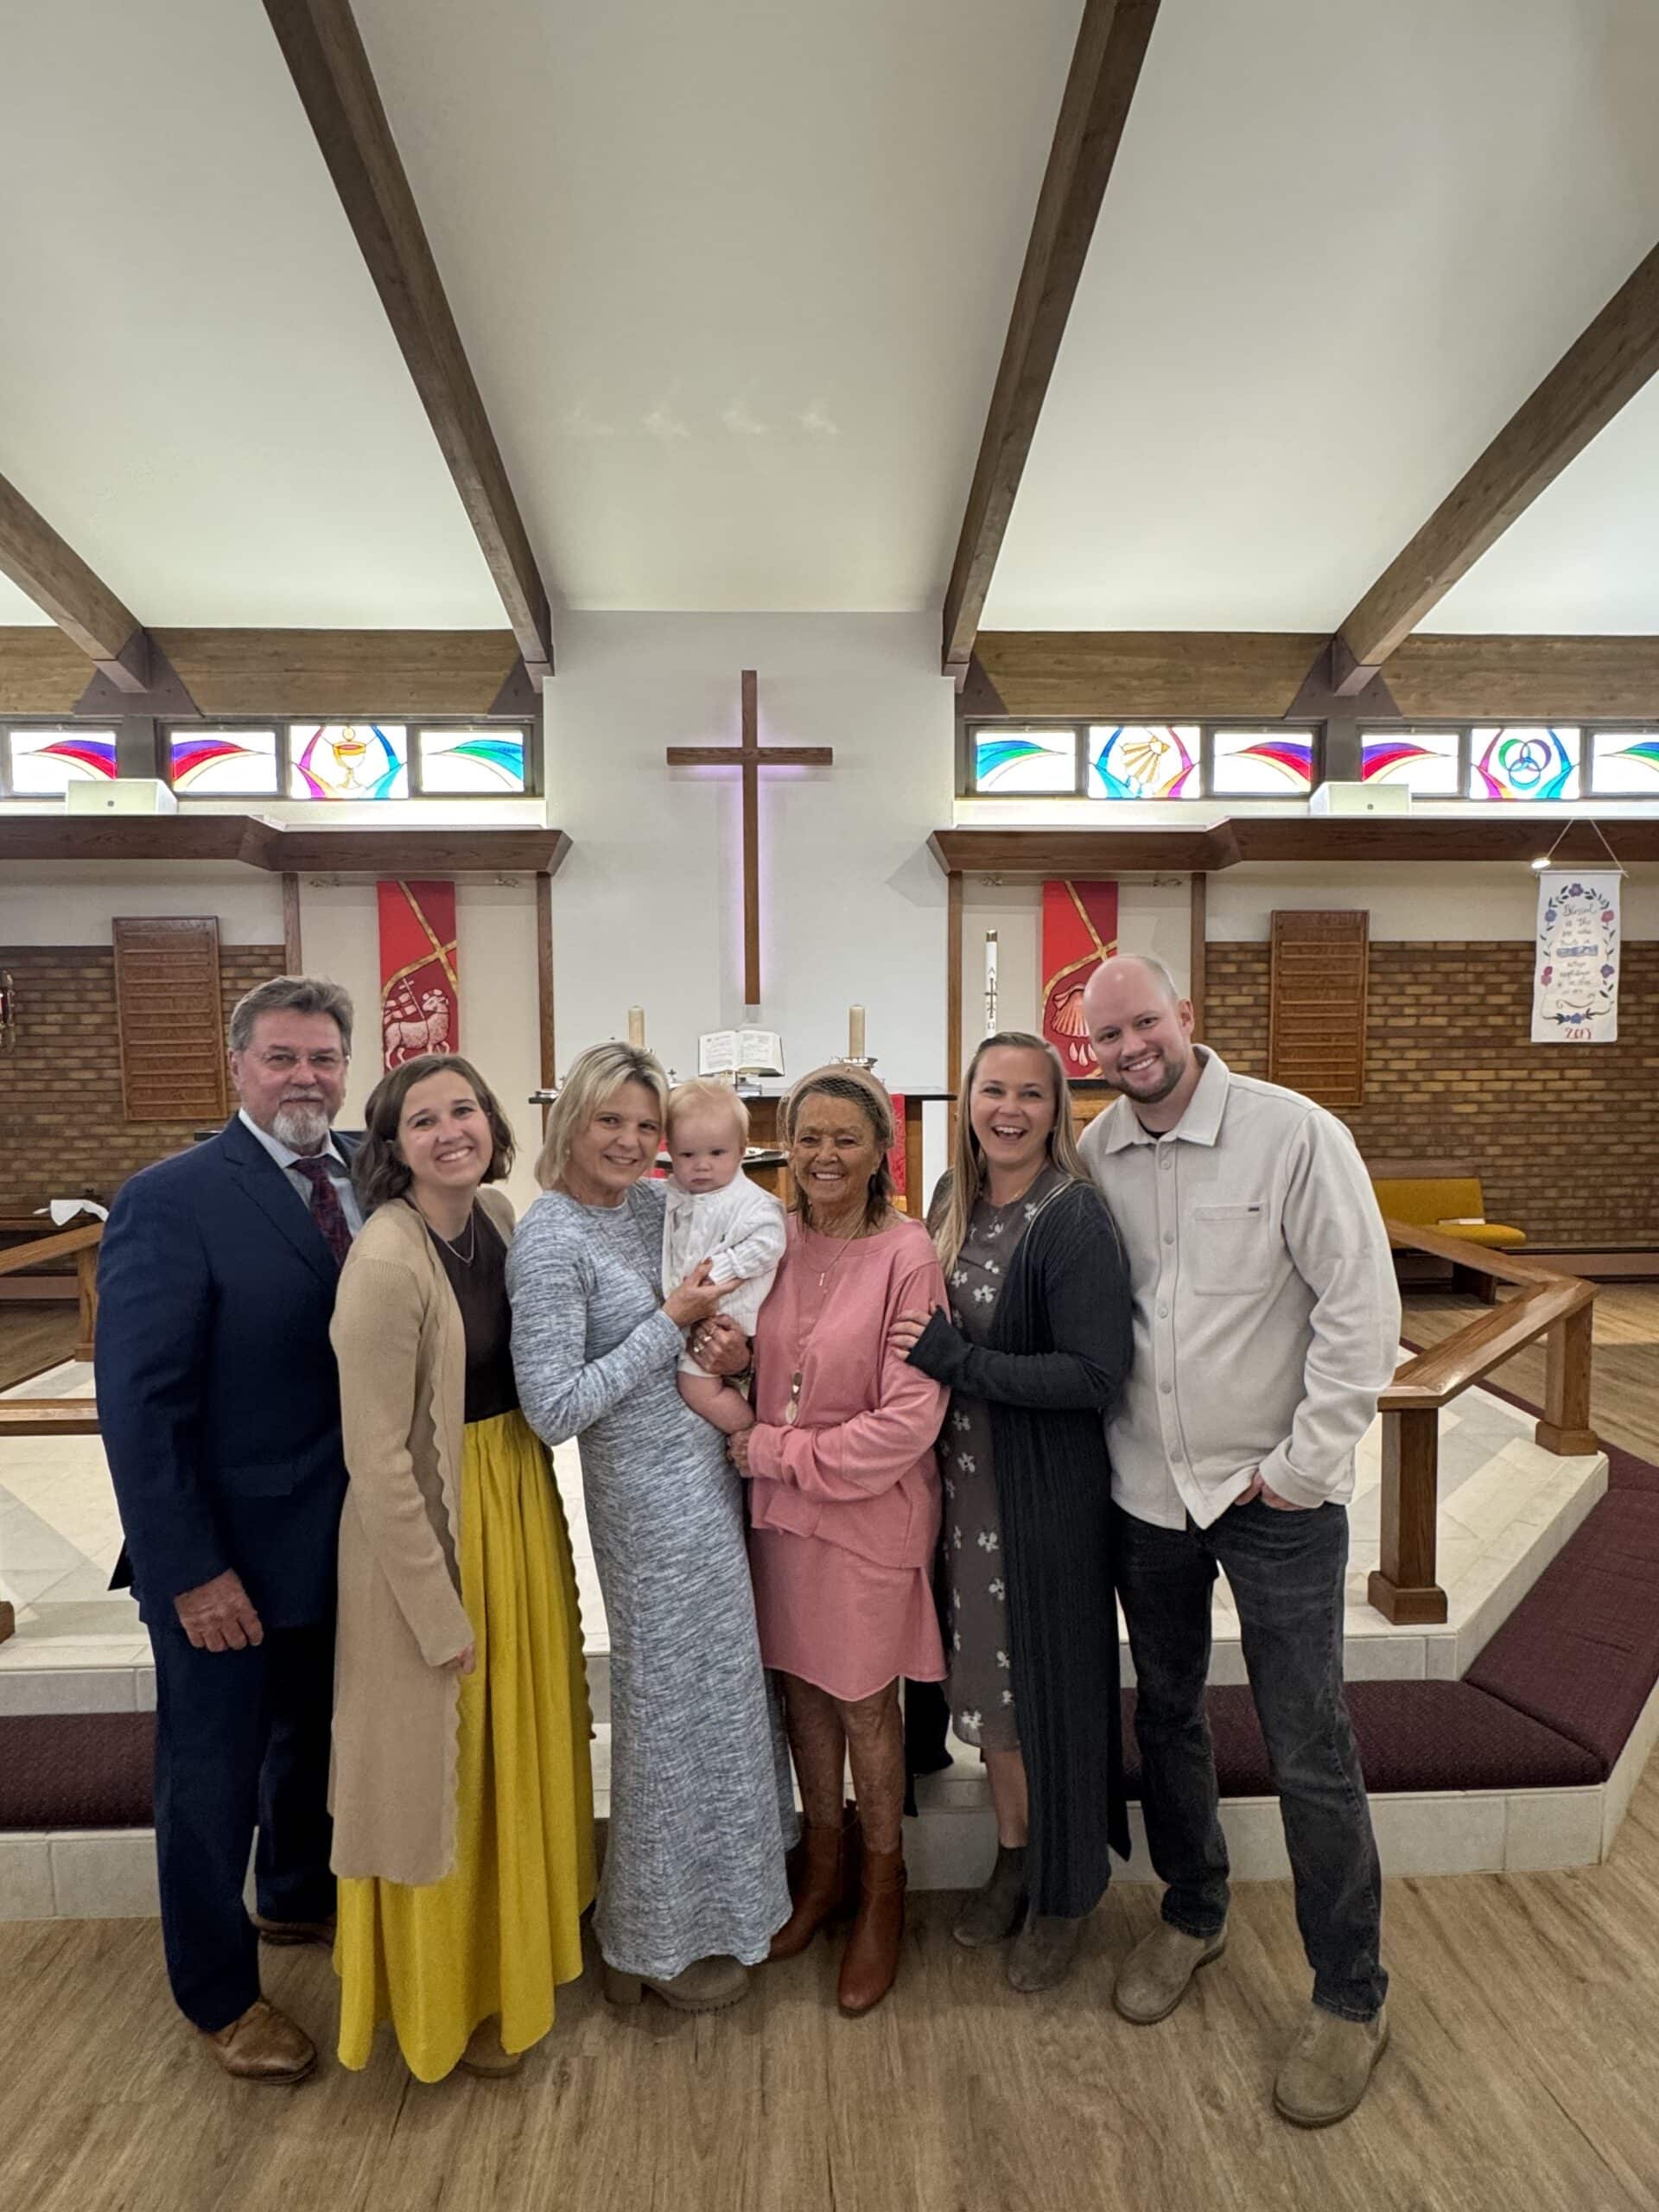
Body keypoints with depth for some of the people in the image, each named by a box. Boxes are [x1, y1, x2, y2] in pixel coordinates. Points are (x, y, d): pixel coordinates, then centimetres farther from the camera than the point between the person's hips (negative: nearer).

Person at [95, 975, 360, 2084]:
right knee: (213, 1772, 17)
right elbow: (138, 1403, -18)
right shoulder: (171, 1201, -19)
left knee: (316, 1735, 26)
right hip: (228, 1553, -5)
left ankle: (299, 1896, 54)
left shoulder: (370, 1173, -4)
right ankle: (220, 1992, 42)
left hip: (345, 1532, 6)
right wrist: (191, 1569, -18)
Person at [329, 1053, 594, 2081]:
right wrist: (439, 1616, -15)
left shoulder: (497, 1215, -2)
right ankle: (451, 1993, 42)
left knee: (521, 1736, 25)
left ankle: (519, 1937, 51)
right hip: (430, 1528, -7)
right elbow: (377, 1458, -21)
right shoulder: (387, 1262, -24)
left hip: (520, 1497, 7)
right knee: (445, 1762, 14)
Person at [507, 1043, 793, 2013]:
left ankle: (723, 1877, 48)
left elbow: (716, 1302, 17)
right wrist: (670, 1323, -20)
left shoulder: (654, 1201, 3)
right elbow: (554, 1408, -22)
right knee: (672, 1701, 11)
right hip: (650, 1494, -8)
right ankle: (660, 1942, 37)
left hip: (709, 1471, 8)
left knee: (723, 1679, 23)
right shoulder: (551, 1240, -19)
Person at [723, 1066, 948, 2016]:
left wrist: (779, 1453, -15)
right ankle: (823, 1864, 45)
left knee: (865, 1704, 13)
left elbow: (911, 1418, -19)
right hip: (780, 1507, 5)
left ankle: (883, 1892, 39)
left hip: (869, 1511, -4)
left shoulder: (907, 1254, -17)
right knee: (802, 1687, 19)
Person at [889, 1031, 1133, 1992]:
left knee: (1047, 1684, 11)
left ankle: (1065, 1893, 36)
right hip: (967, 1480, 6)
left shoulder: (1076, 1218, -19)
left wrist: (959, 1361, -22)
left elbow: (1096, 1375, -22)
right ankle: (1012, 1861, 44)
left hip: (1049, 1490, -6)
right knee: (986, 1674, 20)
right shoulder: (956, 1199, 3)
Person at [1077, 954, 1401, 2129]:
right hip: (1147, 1490, 4)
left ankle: (1352, 1998, 32)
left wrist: (1302, 1463, -12)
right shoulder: (1094, 1154, -2)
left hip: (1277, 1498, -4)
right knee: (1165, 1713, 20)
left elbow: (1363, 1310, -13)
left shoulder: (1296, 1134, -14)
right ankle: (1193, 1913, 45)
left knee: (1311, 1752, 7)